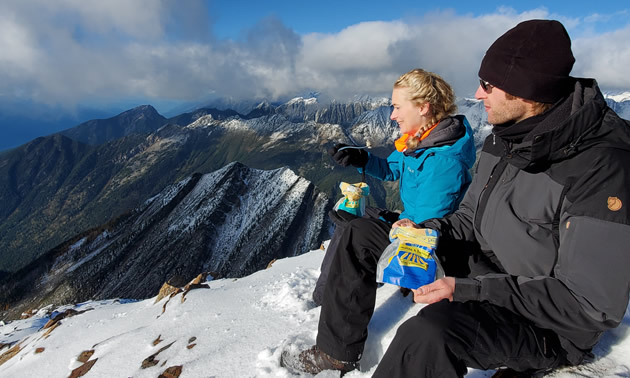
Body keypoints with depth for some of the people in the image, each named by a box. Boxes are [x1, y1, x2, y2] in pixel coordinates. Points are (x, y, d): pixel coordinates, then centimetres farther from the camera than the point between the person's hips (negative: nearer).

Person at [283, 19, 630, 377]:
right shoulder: (504, 141, 1)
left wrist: (466, 290, -28)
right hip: (480, 268, 8)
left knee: (429, 333, -41)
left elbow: (592, 306, -24)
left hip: (544, 325, -7)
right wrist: (421, 230, -9)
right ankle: (337, 349, 11)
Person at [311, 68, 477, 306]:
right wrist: (360, 159, -9)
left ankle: (324, 300, 13)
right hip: (413, 219, 10)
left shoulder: (443, 162, -32)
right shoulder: (419, 138, -3)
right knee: (351, 216, 11)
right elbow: (392, 170, 10)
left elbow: (424, 227, -29)